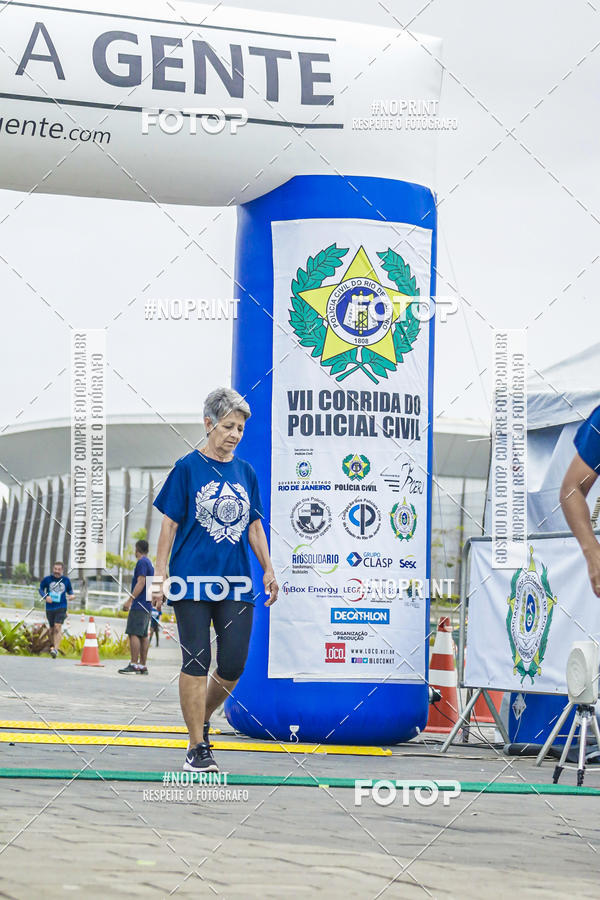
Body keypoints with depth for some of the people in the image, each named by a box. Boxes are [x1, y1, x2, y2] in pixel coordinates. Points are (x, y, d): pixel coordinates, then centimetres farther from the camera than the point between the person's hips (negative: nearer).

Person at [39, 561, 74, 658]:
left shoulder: (66, 580, 2)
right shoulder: (47, 579, -1)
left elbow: (70, 590, 17)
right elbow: (41, 589, 7)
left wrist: (71, 595, -6)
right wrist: (46, 596, -12)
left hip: (61, 607, -2)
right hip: (50, 607, 2)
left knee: (58, 627, -18)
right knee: (52, 628, 14)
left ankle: (56, 649, -26)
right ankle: (52, 645, 41)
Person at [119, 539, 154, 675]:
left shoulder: (142, 562, -8)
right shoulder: (150, 564, 20)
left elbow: (141, 583, -17)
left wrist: (130, 600, -19)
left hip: (139, 605, -10)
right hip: (147, 606, 10)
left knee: (134, 633, -12)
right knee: (143, 635, 8)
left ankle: (134, 664, -18)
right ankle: (143, 666, 8)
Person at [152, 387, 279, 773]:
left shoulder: (246, 472, 12)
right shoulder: (187, 468, 0)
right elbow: (170, 524, 0)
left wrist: (268, 569, 10)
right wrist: (160, 575, -5)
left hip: (236, 582, 4)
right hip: (193, 581, -4)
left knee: (234, 666, 1)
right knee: (196, 664, -4)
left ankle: (202, 718, 27)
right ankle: (197, 748, 1)